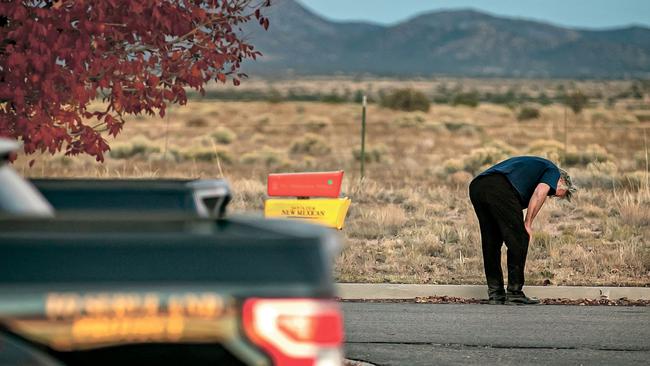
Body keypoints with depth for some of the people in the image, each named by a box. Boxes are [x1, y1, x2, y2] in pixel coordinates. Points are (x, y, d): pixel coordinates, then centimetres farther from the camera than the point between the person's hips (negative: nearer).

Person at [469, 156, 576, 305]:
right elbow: (540, 193, -4)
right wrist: (528, 224, 0)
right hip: (500, 189, -8)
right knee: (519, 241, 3)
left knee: (490, 243, 17)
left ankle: (495, 293, 20)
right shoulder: (553, 171, 18)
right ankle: (515, 293, 5)